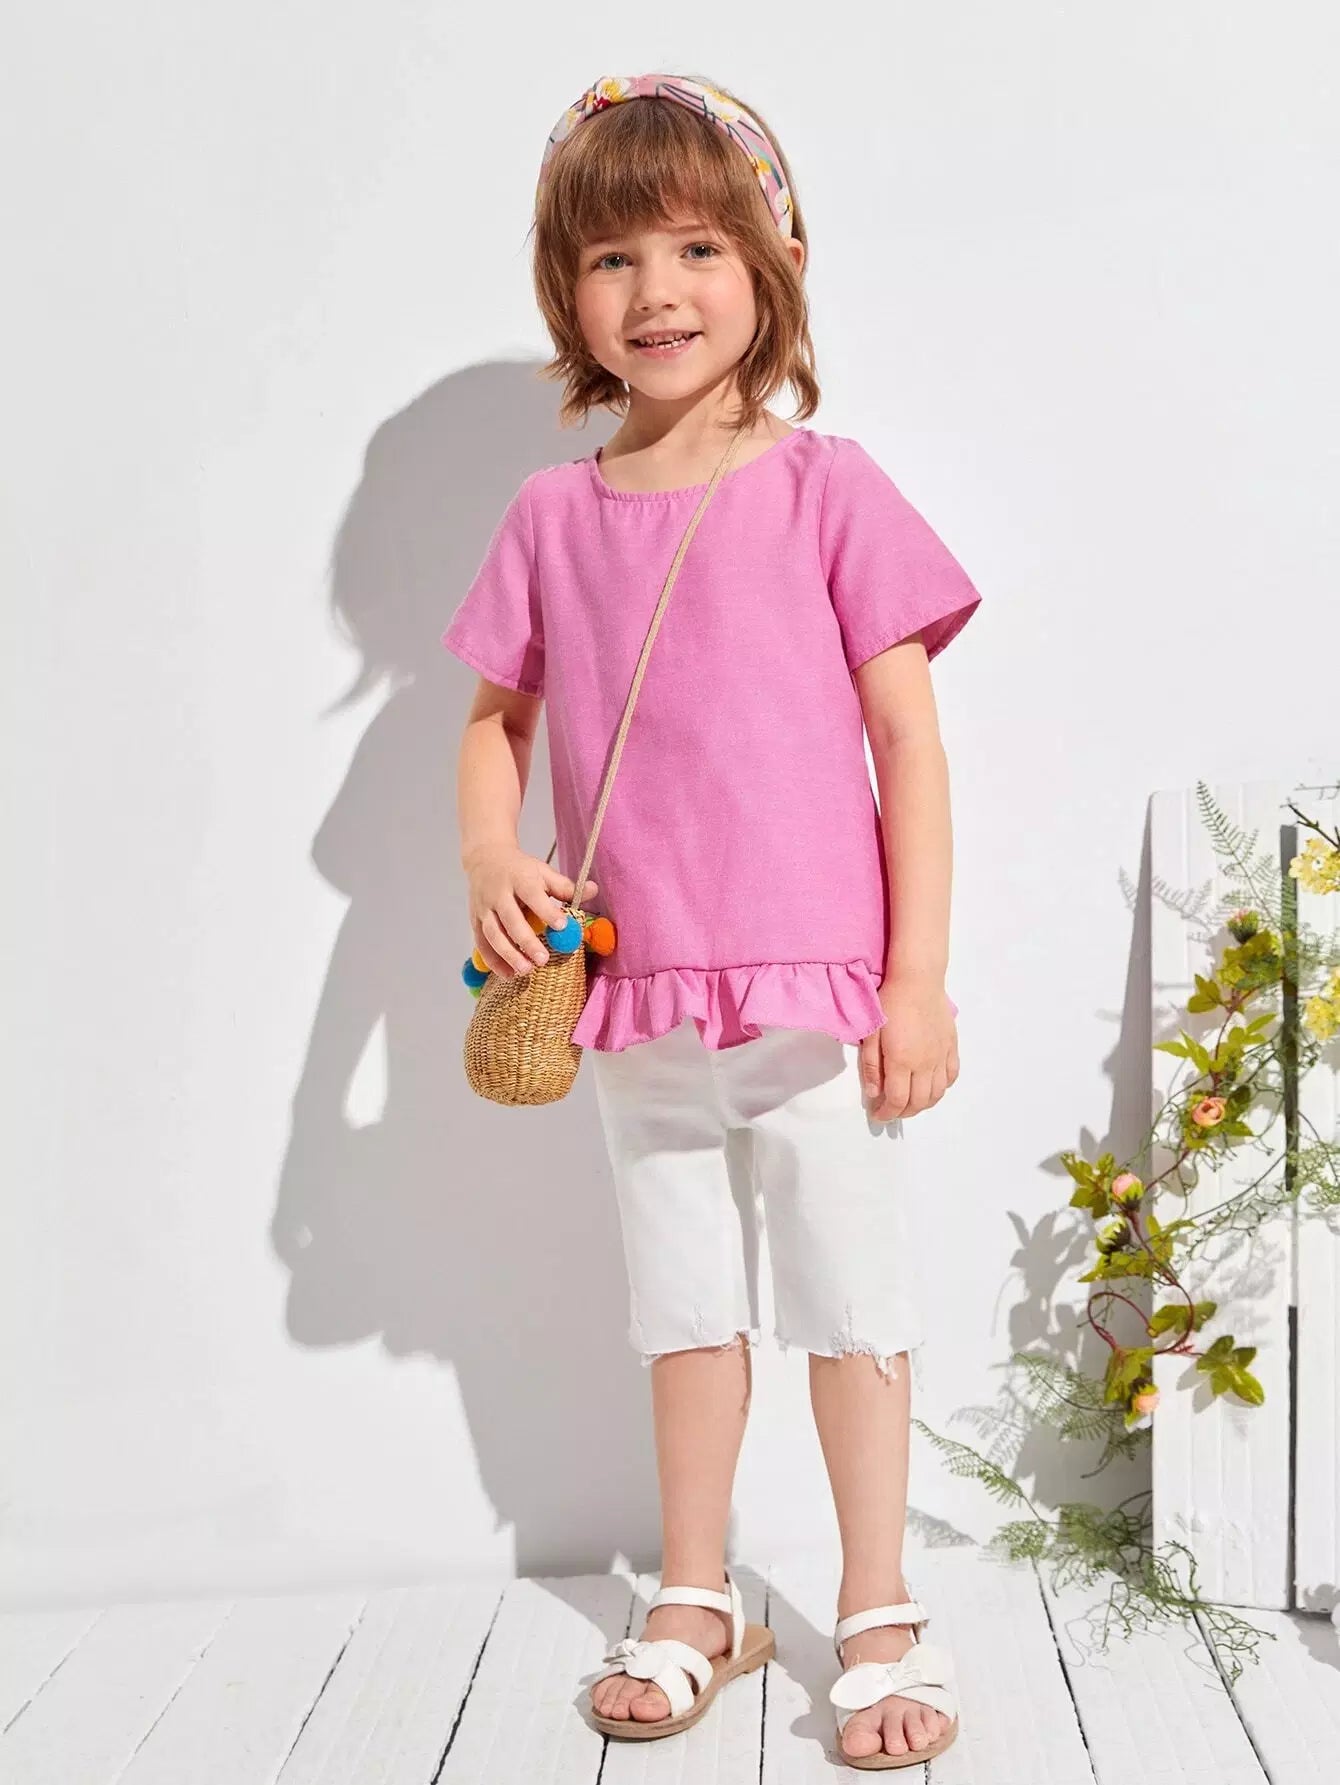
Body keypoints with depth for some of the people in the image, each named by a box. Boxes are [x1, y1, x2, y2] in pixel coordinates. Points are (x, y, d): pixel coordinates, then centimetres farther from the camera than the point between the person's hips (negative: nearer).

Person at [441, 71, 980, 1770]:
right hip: (635, 995, 3)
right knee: (685, 1303, 16)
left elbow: (909, 742, -6)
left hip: (817, 988, -3)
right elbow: (495, 716, 14)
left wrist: (919, 979, -9)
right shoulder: (552, 516, 4)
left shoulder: (826, 487, -5)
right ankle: (696, 1599, 33)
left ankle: (879, 1613, 25)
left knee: (851, 1295, 7)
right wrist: (489, 857, -7)